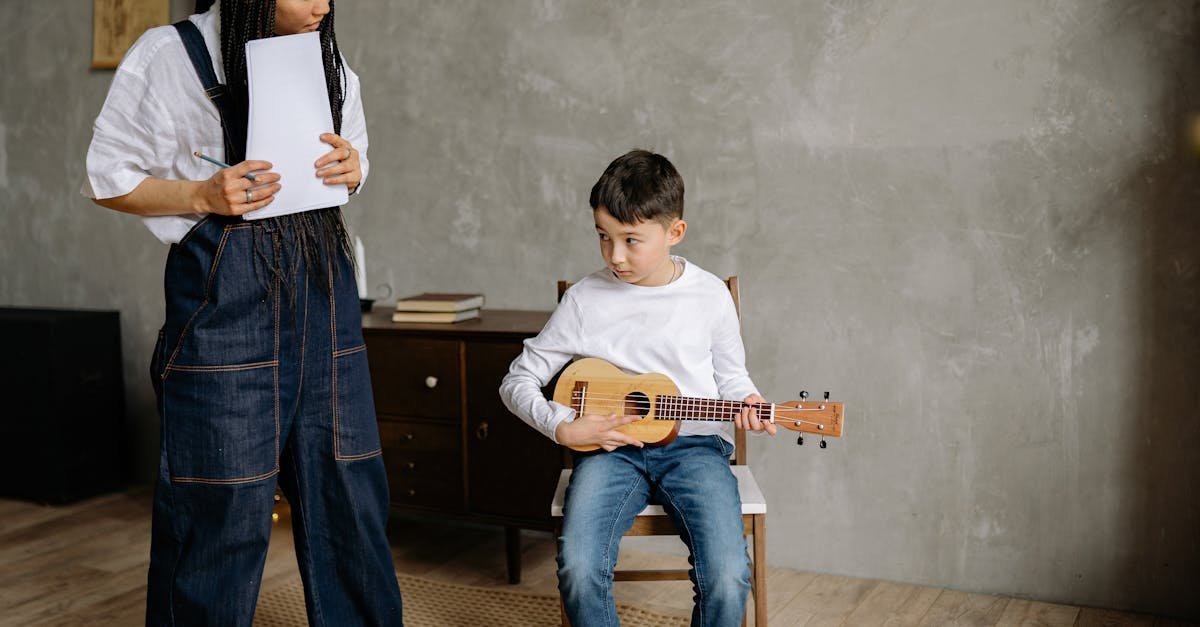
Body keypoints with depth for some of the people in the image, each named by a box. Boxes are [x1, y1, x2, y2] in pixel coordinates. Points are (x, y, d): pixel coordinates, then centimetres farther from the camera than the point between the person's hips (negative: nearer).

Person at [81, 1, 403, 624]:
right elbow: (107, 179, 0)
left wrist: (351, 170, 1)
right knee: (223, 504, -2)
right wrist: (204, 195, -15)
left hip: (324, 285, 5)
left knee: (349, 482, 7)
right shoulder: (169, 55, -4)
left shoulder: (329, 64, 12)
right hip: (224, 287, -5)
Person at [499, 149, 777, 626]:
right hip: (610, 447, 0)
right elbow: (518, 380, 8)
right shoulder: (586, 300, 2)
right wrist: (563, 427, -8)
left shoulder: (709, 295, 3)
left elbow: (729, 375, 17)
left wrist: (747, 402, -6)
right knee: (579, 571, -27)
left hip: (693, 444, 0)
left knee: (728, 580, -24)